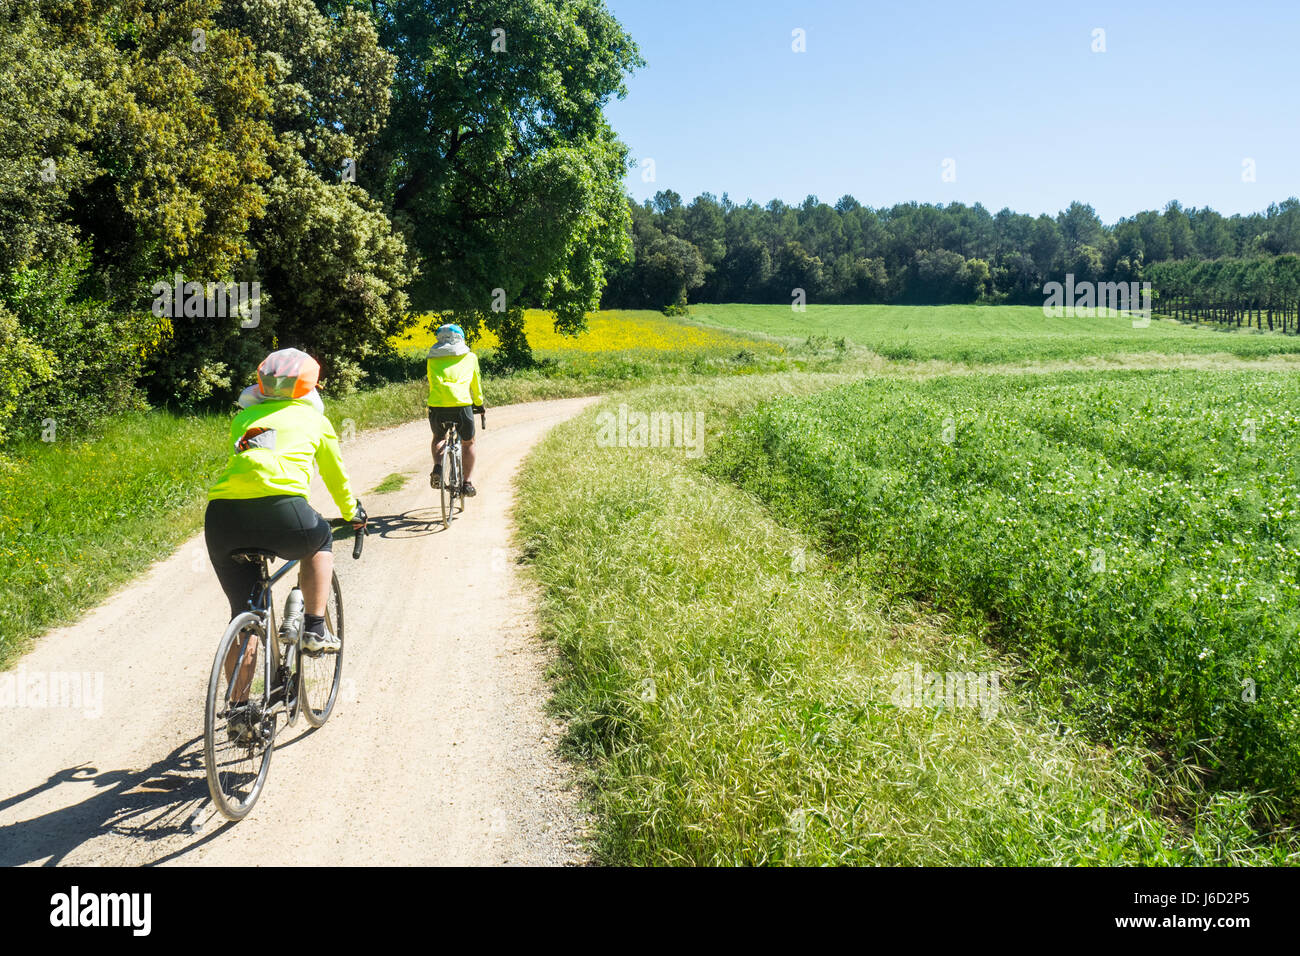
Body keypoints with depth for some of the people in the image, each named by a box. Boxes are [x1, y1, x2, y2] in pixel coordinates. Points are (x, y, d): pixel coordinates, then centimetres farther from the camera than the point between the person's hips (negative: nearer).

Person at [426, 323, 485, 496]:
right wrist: (479, 403, 40)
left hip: (438, 405, 1)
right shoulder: (470, 357, 17)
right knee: (468, 443, 22)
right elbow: (476, 383, 25)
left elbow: (433, 383, 18)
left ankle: (437, 466, 2)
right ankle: (467, 483, 18)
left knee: (438, 439, 28)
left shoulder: (433, 359, 18)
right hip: (462, 404, -1)